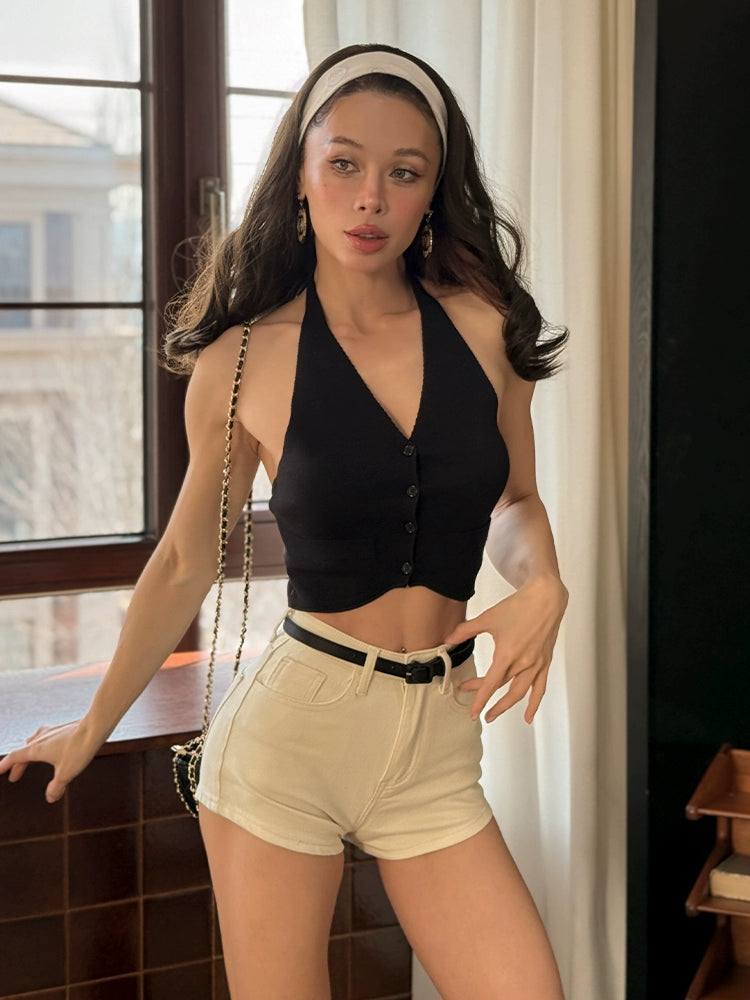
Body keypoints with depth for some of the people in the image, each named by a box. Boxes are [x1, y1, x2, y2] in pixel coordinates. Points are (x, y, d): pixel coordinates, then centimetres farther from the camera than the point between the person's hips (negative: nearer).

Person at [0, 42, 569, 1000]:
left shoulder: (484, 325, 0)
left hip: (435, 740, 2)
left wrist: (542, 586, -7)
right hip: (290, 726, -2)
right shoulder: (245, 358, -4)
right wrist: (93, 726, 18)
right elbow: (186, 561, 9)